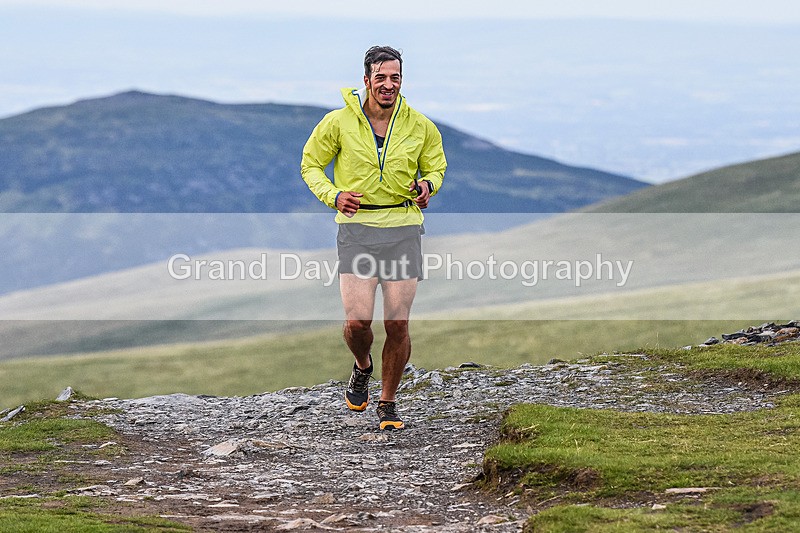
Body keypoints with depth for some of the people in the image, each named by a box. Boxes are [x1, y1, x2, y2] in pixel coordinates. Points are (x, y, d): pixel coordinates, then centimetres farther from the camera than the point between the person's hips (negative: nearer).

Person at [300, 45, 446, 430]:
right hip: (357, 228, -1)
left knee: (397, 324, -2)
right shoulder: (339, 122, -3)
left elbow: (436, 165, 17)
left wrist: (428, 185, -6)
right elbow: (311, 164, 8)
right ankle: (362, 368, 23)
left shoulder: (419, 126, 2)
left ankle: (388, 404, 16)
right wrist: (333, 195, -10)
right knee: (357, 321, -12)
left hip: (403, 229, 1)